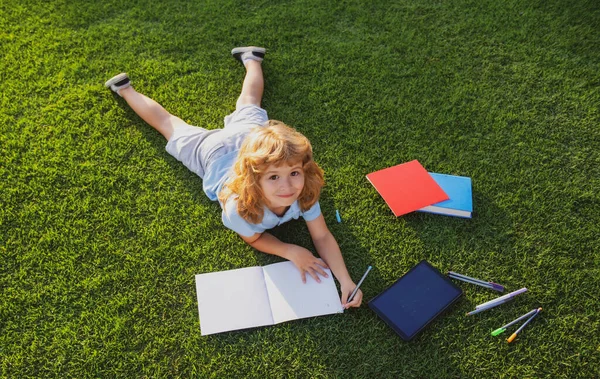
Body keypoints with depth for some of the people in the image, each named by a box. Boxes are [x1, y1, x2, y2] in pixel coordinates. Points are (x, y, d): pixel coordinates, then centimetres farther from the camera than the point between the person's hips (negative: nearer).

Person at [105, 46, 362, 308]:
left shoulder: (305, 191, -41)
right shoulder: (240, 206, -45)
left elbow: (322, 236, -31)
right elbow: (253, 238, -23)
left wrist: (346, 281, -45)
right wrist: (291, 252, -40)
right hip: (214, 151, -2)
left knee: (248, 107, 34)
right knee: (171, 126, 24)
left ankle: (251, 60, 57)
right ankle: (125, 89, 47)